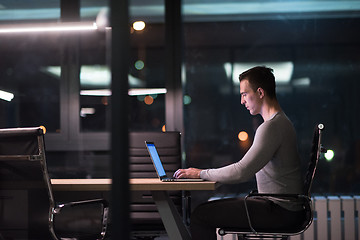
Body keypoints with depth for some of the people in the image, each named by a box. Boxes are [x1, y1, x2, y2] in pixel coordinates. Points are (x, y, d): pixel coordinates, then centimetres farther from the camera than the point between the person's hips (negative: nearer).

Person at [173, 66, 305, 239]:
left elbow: (242, 172, -23)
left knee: (200, 215, -13)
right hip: (280, 205, 10)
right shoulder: (281, 122, 17)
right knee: (211, 208, 17)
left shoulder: (271, 127, -18)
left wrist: (201, 173, -11)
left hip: (280, 211, -10)